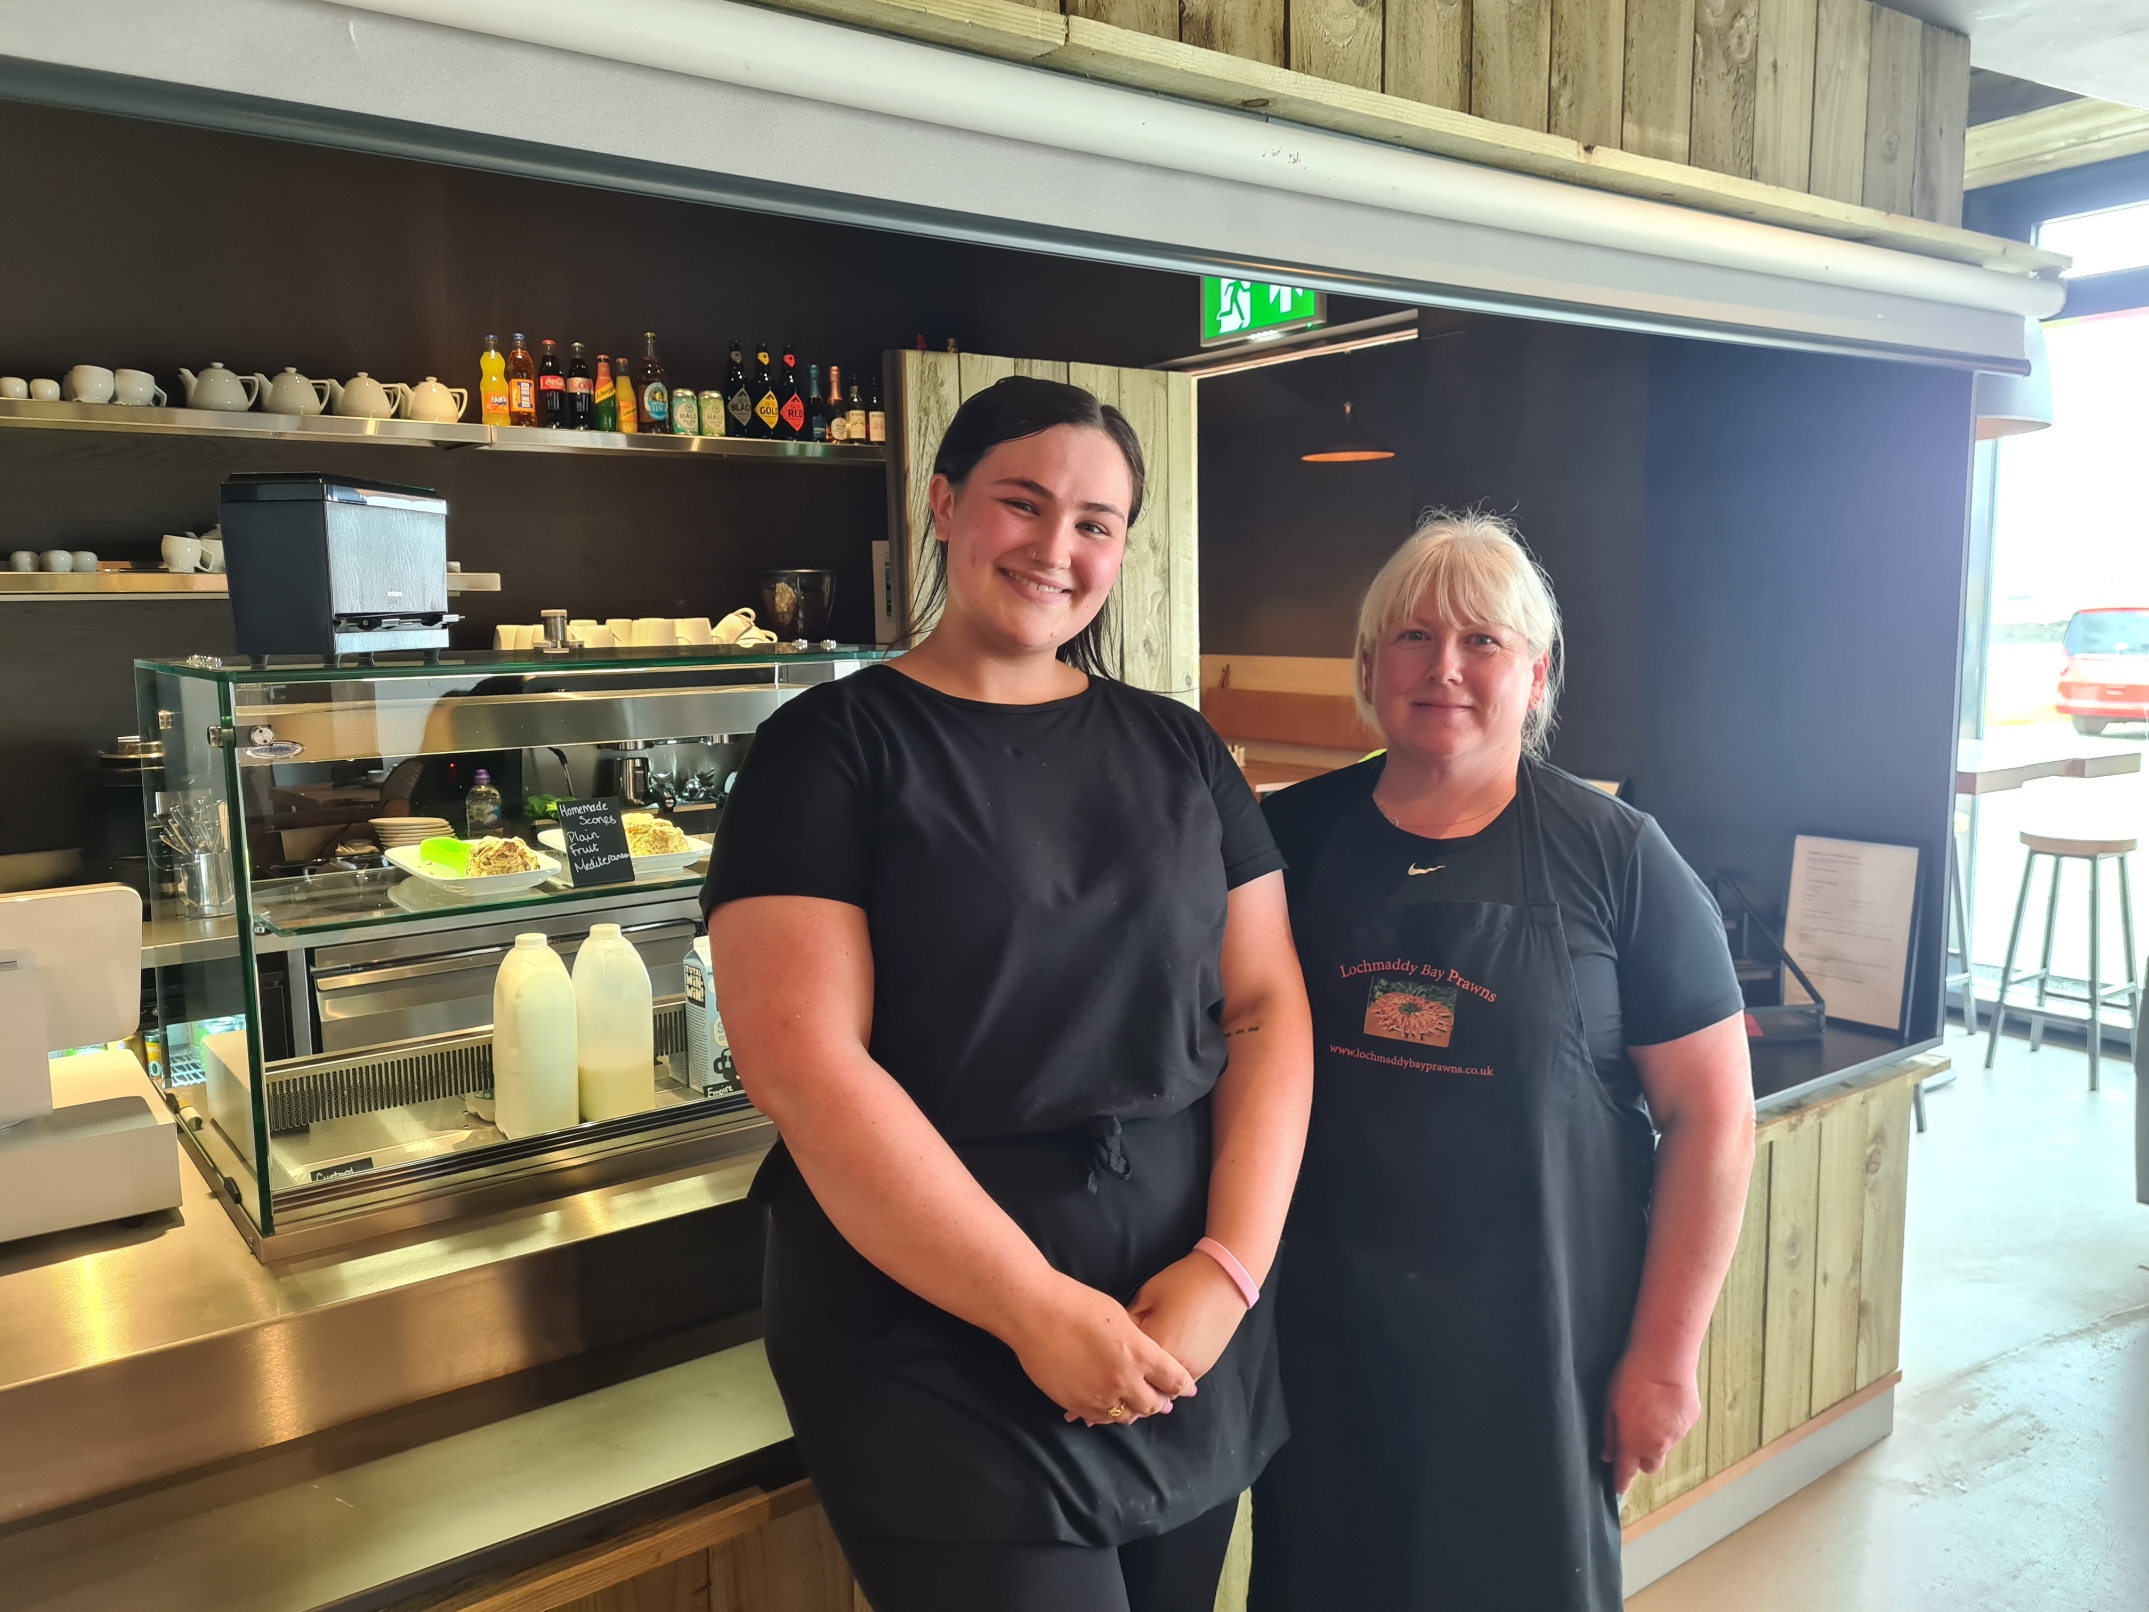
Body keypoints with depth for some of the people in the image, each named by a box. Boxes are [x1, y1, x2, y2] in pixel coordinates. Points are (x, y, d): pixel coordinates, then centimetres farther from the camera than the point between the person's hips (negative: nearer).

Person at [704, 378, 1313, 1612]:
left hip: (1188, 1337, 5)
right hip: (936, 1351, -4)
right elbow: (804, 1060, -15)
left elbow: (1267, 1009, 3)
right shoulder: (832, 747, -7)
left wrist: (1233, 1265, -10)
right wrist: (1038, 1308, -17)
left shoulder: (1180, 750, 6)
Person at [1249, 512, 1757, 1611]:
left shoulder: (1617, 859, -6)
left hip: (1539, 1343, -1)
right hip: (1323, 1332, 2)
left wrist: (1664, 1356, -5)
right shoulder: (1292, 837, -1)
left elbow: (1712, 1116, -4)